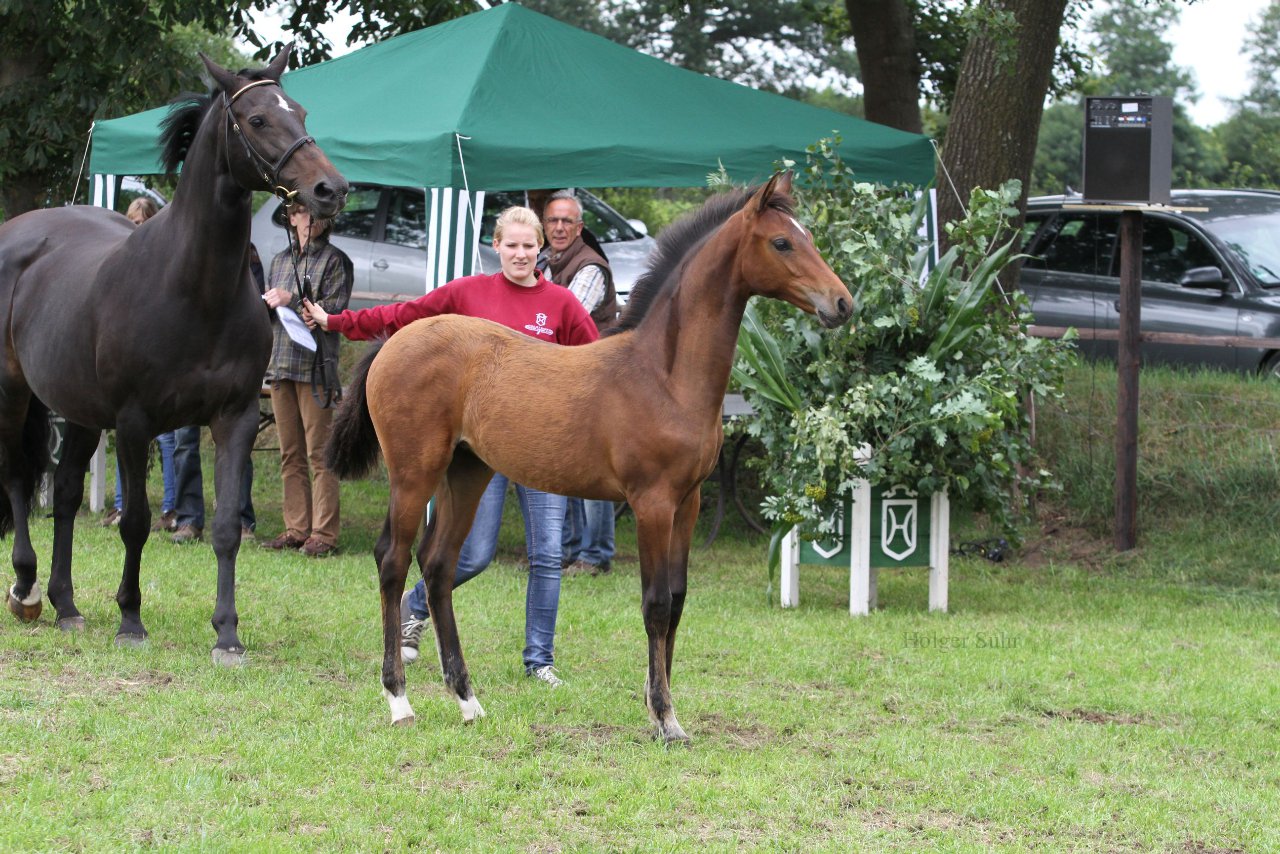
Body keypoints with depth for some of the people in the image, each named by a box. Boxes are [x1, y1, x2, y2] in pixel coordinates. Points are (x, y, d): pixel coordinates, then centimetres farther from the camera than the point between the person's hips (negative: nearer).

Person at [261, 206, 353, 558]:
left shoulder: (335, 261, 0)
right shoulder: (280, 261, 19)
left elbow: (335, 309, -10)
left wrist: (293, 301, -16)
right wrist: (265, 305, 3)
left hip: (314, 367, -6)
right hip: (281, 365, 6)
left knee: (319, 452, -8)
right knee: (290, 453, 8)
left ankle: (323, 534, -6)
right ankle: (297, 528, 12)